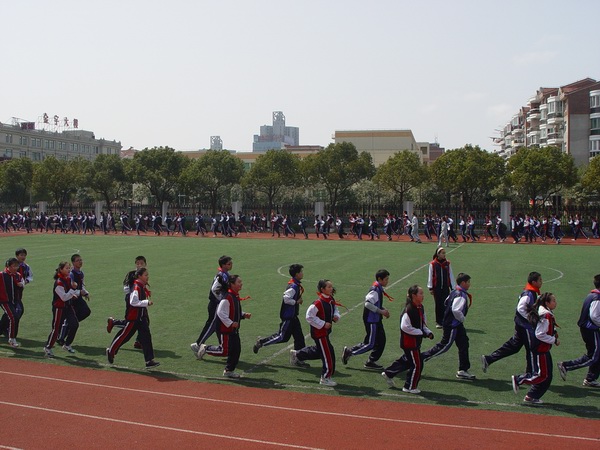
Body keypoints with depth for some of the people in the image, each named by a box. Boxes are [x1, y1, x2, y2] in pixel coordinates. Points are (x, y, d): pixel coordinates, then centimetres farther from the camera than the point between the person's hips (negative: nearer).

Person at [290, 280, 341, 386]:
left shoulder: (332, 300, 2)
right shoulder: (318, 303, -25)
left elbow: (335, 309, 20)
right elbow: (309, 316, -24)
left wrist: (336, 316, -3)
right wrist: (323, 324, -22)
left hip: (326, 331, 9)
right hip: (319, 332, -9)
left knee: (319, 350, 24)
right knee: (328, 354, -4)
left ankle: (296, 354, 40)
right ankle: (325, 378, 12)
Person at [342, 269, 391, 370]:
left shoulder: (379, 288, 10)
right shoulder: (375, 289, -21)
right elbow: (368, 303, -29)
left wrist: (383, 309, 6)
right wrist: (381, 311, -22)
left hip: (376, 320, 10)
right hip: (371, 320, -10)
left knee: (381, 341, 12)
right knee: (370, 343, -3)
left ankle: (371, 362, 20)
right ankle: (349, 352, 8)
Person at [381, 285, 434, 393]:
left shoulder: (420, 308, 6)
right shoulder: (409, 310, -24)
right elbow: (405, 327, -26)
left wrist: (428, 332, 0)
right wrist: (421, 332, -20)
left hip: (416, 341, 10)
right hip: (409, 342, -10)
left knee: (407, 361, 22)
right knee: (417, 364, 0)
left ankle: (388, 374, 37)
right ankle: (410, 387, 17)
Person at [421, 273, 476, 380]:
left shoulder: (454, 292, 7)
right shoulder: (461, 296, -23)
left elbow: (446, 302, 20)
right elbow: (456, 310, -34)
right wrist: (462, 319, -15)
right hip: (453, 325, -10)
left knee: (463, 345, 12)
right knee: (444, 346, -3)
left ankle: (463, 371, 18)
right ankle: (420, 358, 6)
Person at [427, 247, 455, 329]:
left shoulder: (447, 263, 4)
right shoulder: (433, 264, -3)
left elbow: (451, 275, 8)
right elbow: (430, 276, 1)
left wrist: (453, 287, 6)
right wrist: (430, 288, -1)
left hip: (446, 287, 2)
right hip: (436, 288, -2)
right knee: (438, 305, 5)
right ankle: (438, 322, 13)